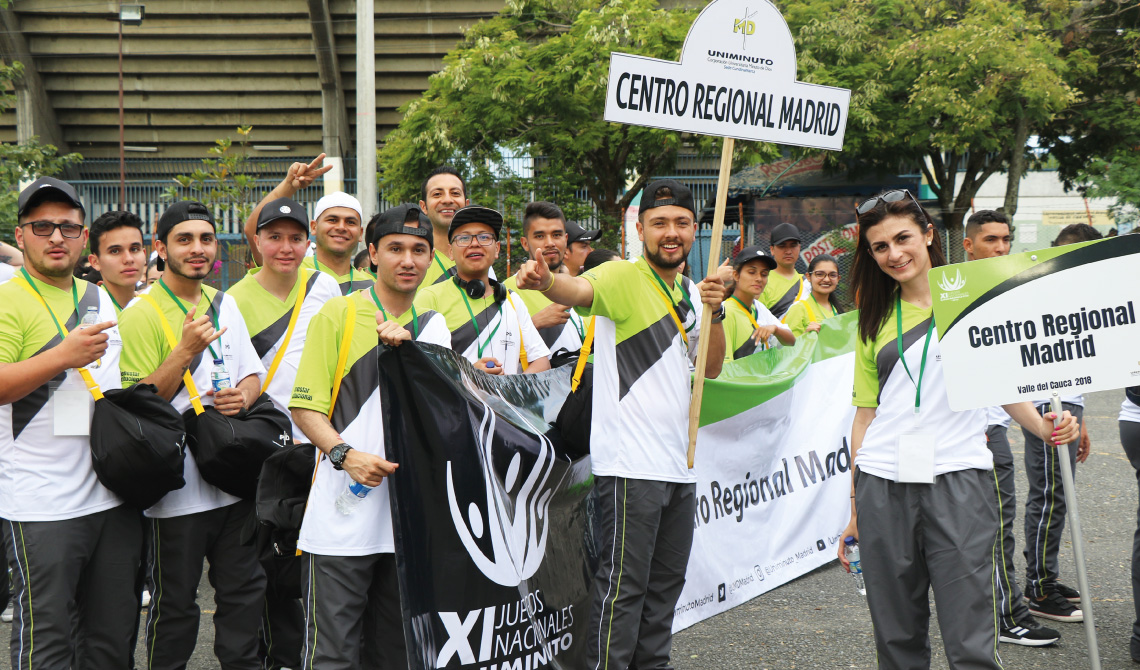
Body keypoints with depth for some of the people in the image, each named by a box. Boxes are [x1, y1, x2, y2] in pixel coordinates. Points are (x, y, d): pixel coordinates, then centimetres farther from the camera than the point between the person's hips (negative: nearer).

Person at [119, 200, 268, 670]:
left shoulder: (225, 303, 11)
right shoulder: (141, 313, -9)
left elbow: (252, 374, 18)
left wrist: (243, 396, -5)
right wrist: (185, 350, -23)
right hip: (178, 488, -6)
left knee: (245, 591, 13)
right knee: (174, 603, 5)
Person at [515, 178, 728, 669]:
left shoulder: (685, 292, 15)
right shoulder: (622, 278, -8)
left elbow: (711, 368, 14)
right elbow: (581, 289, -30)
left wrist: (715, 313, -3)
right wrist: (546, 281, -53)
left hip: (678, 462, 8)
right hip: (631, 463, -8)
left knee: (666, 582, 16)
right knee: (623, 584, -6)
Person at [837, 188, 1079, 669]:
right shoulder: (875, 318, 14)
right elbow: (866, 413, 14)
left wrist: (1042, 426, -11)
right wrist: (856, 505, 10)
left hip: (957, 478, -3)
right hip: (884, 485, 3)